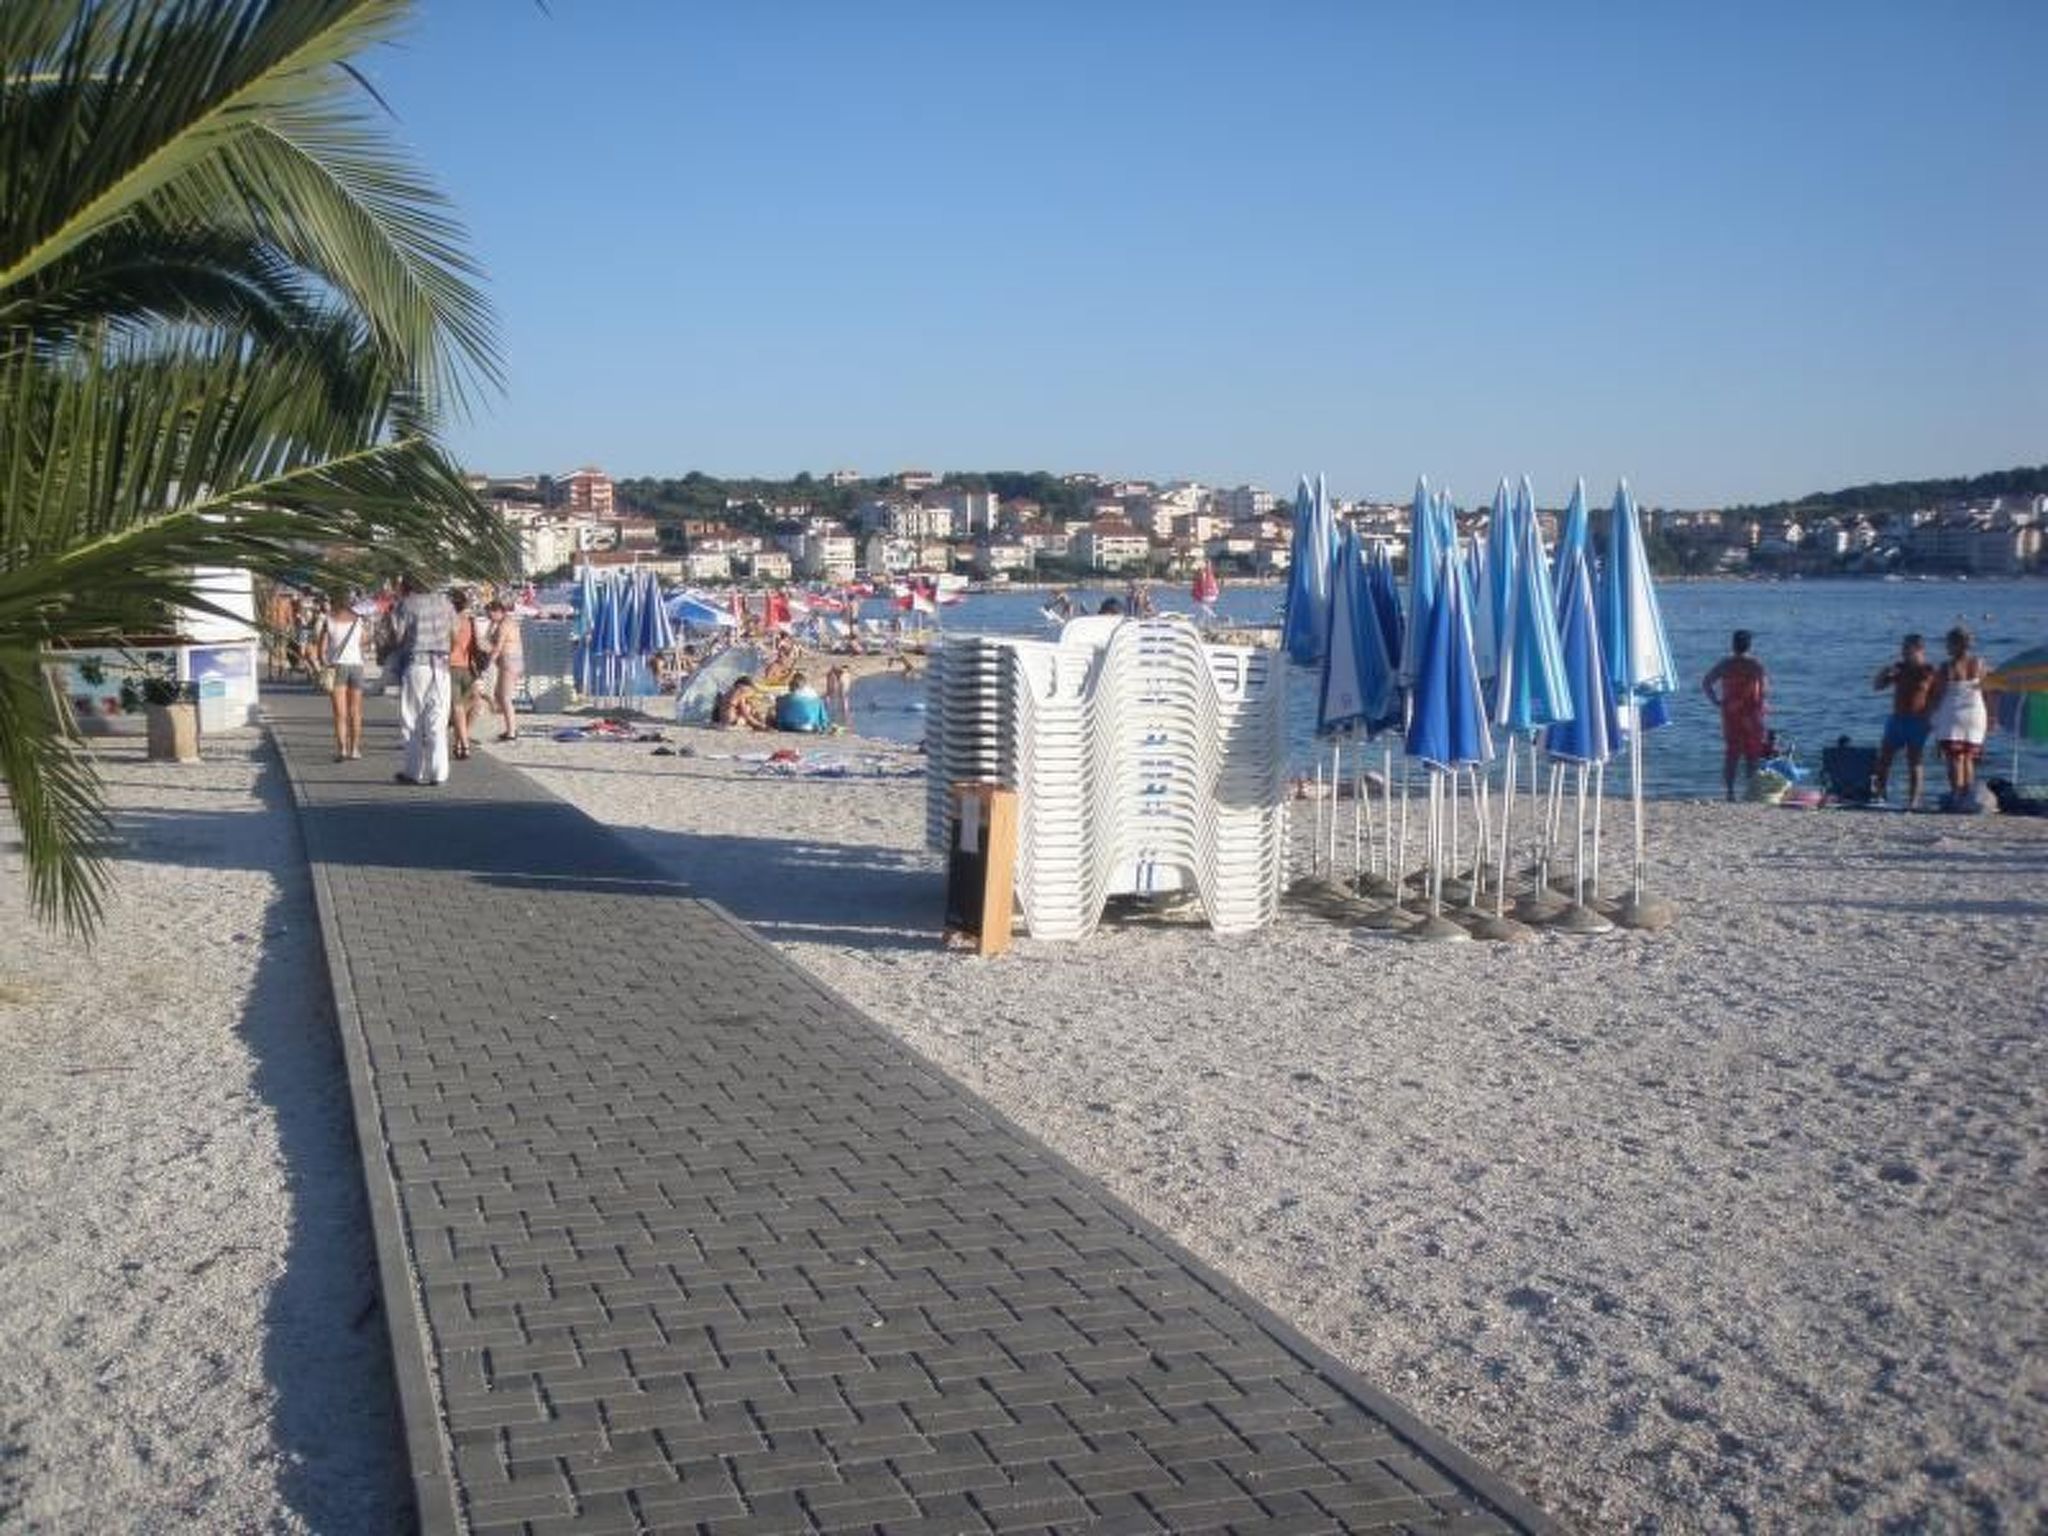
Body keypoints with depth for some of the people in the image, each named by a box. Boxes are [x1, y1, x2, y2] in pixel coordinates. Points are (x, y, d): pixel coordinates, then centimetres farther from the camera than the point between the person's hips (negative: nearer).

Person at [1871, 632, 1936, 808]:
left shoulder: (1929, 671, -5)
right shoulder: (1899, 668, 9)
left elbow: (1936, 698, -6)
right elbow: (1877, 686, 12)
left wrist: (1931, 719, -14)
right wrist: (1886, 672, -5)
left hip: (1917, 721, -5)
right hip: (1896, 719, 5)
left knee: (1914, 762, -2)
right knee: (1884, 757, 4)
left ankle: (1913, 800, 1)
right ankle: (1879, 795, 12)